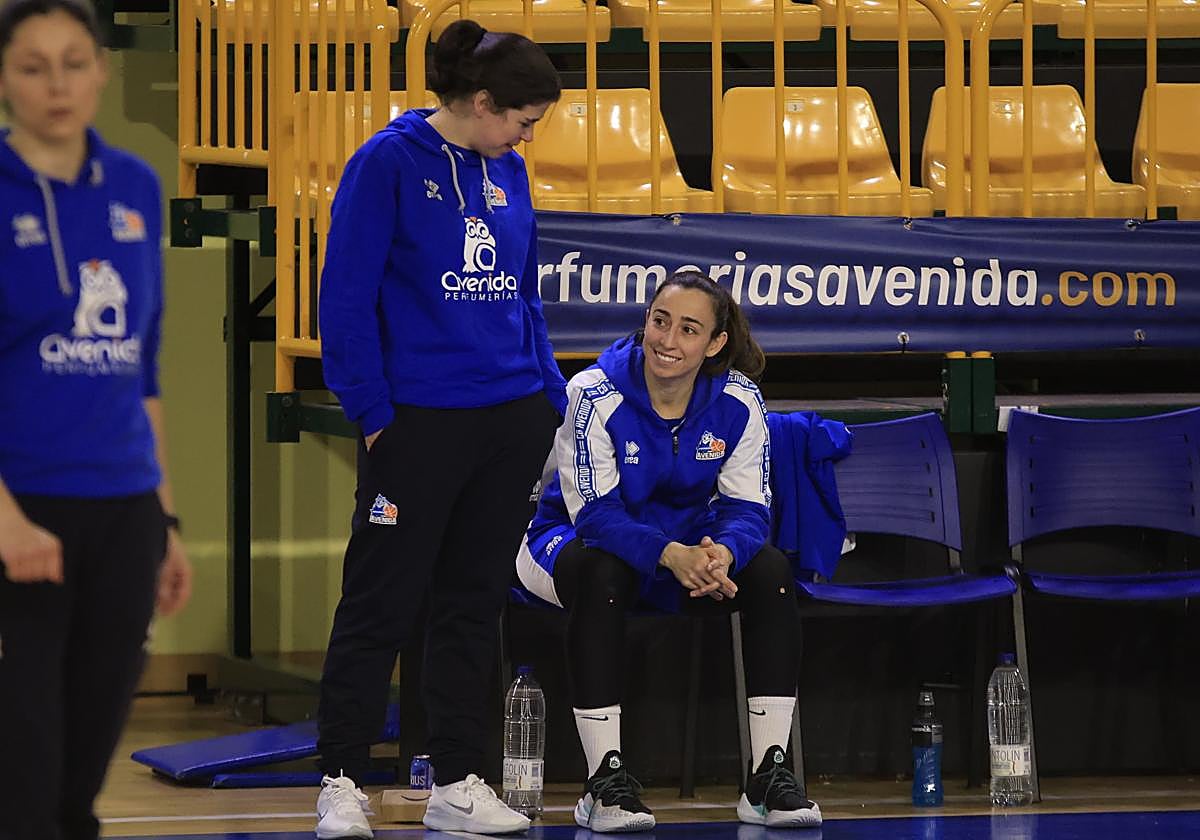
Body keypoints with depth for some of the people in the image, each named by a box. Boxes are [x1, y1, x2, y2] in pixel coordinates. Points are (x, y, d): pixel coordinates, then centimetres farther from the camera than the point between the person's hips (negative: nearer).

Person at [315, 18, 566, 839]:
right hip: (417, 422, -6)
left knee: (475, 604, 10)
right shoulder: (389, 163, -9)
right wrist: (373, 410, -11)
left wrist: (550, 397, 11)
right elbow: (347, 294, -10)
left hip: (511, 421, 6)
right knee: (381, 605, -2)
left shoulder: (507, 172, 10)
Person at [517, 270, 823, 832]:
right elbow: (595, 511, -24)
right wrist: (669, 555, -41)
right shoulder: (596, 394, -21)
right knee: (598, 575, -38)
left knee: (770, 570, -22)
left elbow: (747, 507, -10)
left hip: (688, 548, 4)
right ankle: (604, 780, -33)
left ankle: (768, 777, -19)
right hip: (577, 539, -4)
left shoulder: (737, 401, -10)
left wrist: (721, 553, -35)